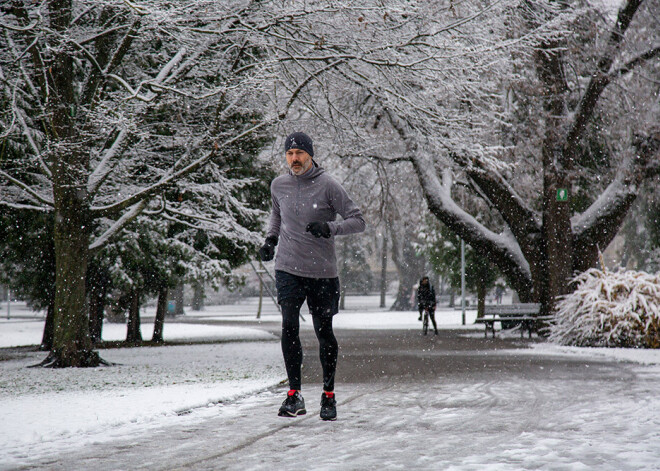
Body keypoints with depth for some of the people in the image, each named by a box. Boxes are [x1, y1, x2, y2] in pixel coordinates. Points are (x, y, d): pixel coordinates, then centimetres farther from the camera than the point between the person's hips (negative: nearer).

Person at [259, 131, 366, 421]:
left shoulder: (327, 186, -7)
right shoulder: (279, 185, 5)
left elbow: (358, 221, -6)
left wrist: (330, 228, -23)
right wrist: (270, 240, 11)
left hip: (322, 271, -2)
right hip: (288, 268, 2)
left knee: (324, 332, 5)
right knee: (289, 327, -13)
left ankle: (329, 395, 20)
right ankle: (294, 395, -7)